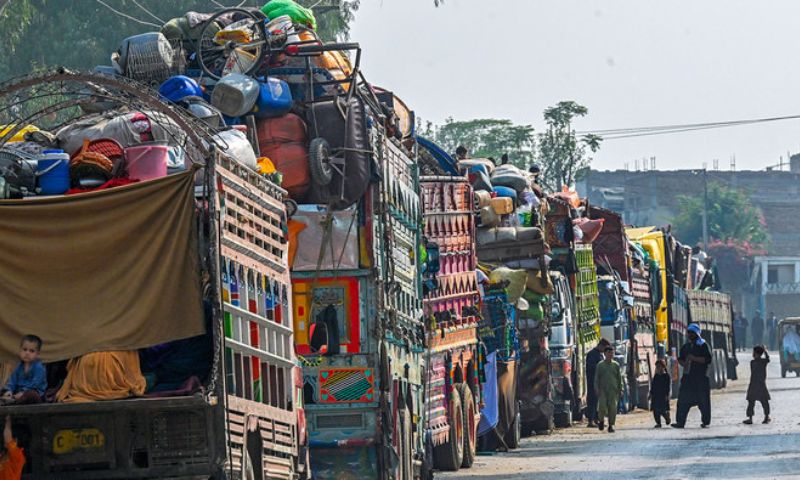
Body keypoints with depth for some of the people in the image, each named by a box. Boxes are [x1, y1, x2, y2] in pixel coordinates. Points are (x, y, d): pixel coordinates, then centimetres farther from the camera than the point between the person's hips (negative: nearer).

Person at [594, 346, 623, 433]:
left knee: (613, 408, -5)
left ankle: (611, 425, 4)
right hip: (603, 390, -1)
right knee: (602, 406, -13)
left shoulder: (616, 365, 10)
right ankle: (601, 421, 13)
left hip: (613, 390, 1)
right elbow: (596, 378, 6)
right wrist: (597, 389, -3)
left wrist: (620, 390, 8)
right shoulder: (600, 365, 5)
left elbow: (619, 378, 13)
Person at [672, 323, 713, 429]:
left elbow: (708, 359, -12)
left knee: (703, 400, -1)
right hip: (688, 376, 5)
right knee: (683, 400, -2)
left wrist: (694, 358, -17)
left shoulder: (703, 345, -1)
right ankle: (680, 422, -1)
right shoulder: (685, 346, 16)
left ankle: (706, 422, 8)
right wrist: (683, 363, 1)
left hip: (701, 377, -5)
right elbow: (680, 359, 24)